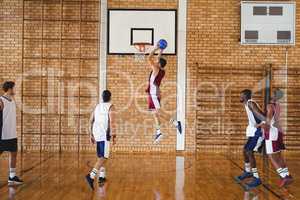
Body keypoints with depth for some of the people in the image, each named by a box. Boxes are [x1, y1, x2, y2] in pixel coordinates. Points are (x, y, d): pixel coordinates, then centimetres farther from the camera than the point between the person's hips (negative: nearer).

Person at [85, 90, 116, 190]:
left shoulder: (97, 106, 15)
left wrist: (91, 135, 20)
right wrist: (114, 136, -13)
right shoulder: (110, 106, -5)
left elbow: (91, 121, 15)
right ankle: (91, 176, -24)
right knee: (103, 157, -9)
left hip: (96, 134, 7)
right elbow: (112, 122, -15)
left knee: (101, 156, 20)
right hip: (105, 135, -7)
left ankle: (102, 177, 24)